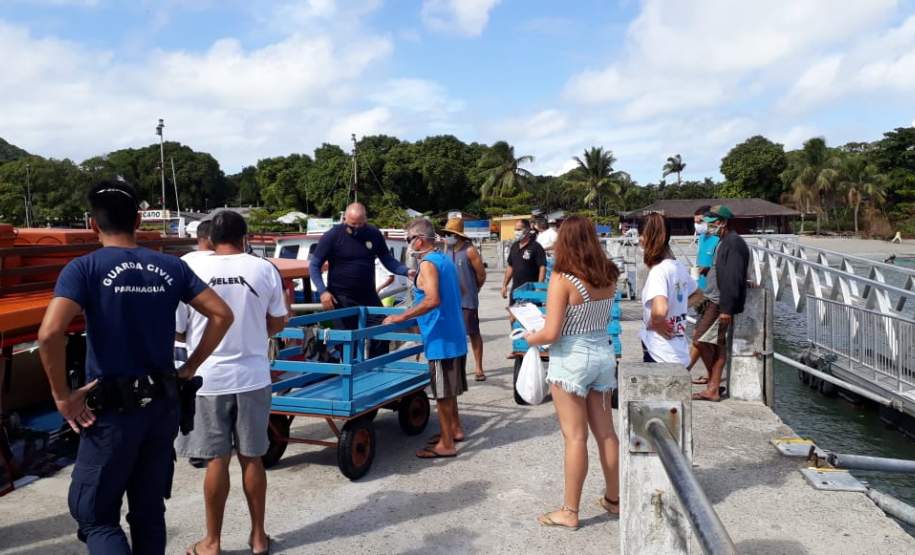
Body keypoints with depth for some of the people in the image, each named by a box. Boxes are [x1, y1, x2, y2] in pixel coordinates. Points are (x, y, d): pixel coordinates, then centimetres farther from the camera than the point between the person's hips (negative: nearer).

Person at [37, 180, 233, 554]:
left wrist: (62, 396, -12)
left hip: (112, 409, -4)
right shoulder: (171, 266, 2)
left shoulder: (84, 268, -10)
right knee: (149, 510, 18)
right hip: (163, 405, 5)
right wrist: (190, 368, 8)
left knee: (93, 514, 10)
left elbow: (49, 333, -24)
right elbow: (222, 315, 2)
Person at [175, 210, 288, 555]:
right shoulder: (264, 270, -4)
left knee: (217, 461, 9)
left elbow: (176, 329, 0)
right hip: (252, 377, 1)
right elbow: (277, 324, 5)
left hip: (208, 378, -1)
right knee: (252, 458, 12)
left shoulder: (191, 270, -7)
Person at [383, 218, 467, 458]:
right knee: (448, 389, 22)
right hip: (454, 336, 9)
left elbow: (433, 300, -31)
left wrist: (402, 317, -26)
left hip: (440, 339, -9)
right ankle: (455, 429, 35)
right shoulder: (445, 260, 11)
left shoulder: (428, 264, -17)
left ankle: (446, 444, 8)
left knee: (442, 392, 0)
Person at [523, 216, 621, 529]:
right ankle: (614, 499, 32)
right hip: (603, 354, 6)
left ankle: (569, 512, 16)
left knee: (575, 437, 3)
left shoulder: (562, 279, -18)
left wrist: (530, 338, 0)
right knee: (606, 433, 17)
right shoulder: (608, 276, 0)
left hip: (571, 359, -6)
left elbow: (551, 334, -19)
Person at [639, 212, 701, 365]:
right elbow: (698, 295, 24)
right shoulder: (679, 267, 6)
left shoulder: (658, 271, -20)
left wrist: (655, 323, -16)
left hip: (660, 357, -8)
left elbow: (660, 310, -36)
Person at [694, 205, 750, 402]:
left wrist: (726, 309, -24)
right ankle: (713, 387, 13)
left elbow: (733, 279, -21)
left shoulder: (734, 243, -15)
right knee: (718, 344, 9)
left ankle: (713, 385, 6)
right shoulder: (725, 242, 17)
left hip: (722, 303, -10)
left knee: (701, 338, -8)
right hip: (715, 301, 10)